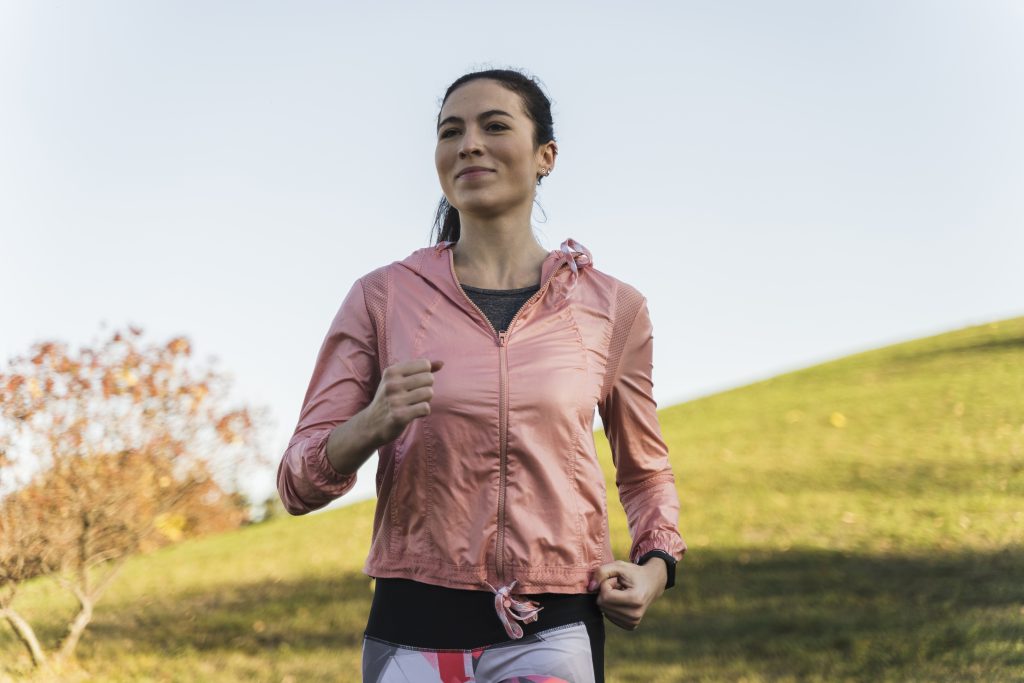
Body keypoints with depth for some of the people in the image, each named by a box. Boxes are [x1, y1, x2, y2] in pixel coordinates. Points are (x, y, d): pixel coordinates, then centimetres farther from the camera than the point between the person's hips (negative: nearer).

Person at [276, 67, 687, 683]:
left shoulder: (611, 308, 6)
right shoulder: (383, 297, 3)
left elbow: (647, 473, 21)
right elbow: (298, 482, 1)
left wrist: (655, 566, 1)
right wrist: (373, 425, -19)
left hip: (552, 634, 0)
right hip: (412, 630, 1)